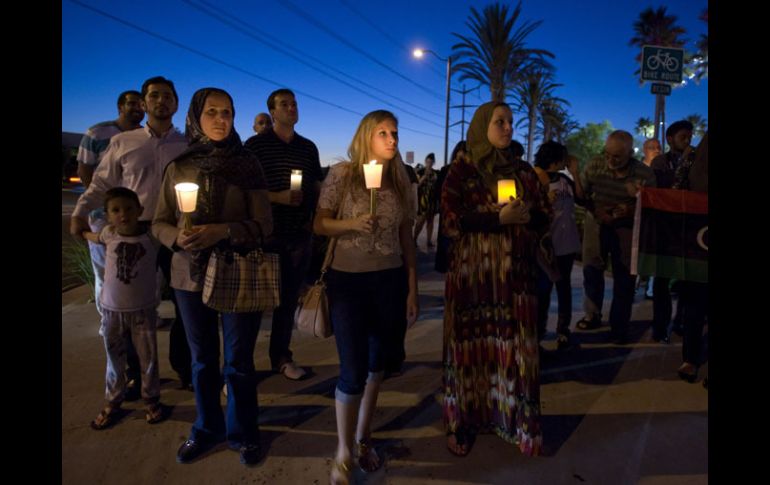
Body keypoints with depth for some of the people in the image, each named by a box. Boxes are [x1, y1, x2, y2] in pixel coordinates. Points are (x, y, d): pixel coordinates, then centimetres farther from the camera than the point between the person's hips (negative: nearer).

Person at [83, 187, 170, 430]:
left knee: (148, 358, 10)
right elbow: (93, 237, 19)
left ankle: (152, 400, 28)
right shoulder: (109, 233, -4)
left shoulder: (152, 235, -12)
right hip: (112, 310, 2)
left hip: (143, 310, -2)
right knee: (115, 360, 16)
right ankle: (113, 403, 32)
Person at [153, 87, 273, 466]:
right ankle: (207, 428, 36)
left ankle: (243, 432, 29)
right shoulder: (178, 167, 3)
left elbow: (263, 225, -8)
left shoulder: (247, 164, -4)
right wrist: (177, 236, -17)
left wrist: (223, 231, -24)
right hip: (190, 275, 2)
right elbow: (159, 222, 5)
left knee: (239, 361, 8)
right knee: (202, 360, 15)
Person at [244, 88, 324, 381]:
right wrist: (278, 197, -15)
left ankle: (281, 357, 24)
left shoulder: (308, 147, 12)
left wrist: (313, 217, 4)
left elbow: (317, 188, 18)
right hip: (266, 234, -3)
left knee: (289, 299, 11)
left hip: (300, 235, 4)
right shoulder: (255, 144, 0)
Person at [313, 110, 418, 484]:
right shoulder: (342, 174, -6)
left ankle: (363, 437, 33)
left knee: (375, 363, 14)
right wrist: (352, 224, -22)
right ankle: (343, 454, 17)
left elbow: (406, 238, 8)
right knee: (353, 370, -4)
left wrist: (412, 289, 5)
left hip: (389, 281, 4)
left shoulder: (400, 181, 5)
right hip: (348, 280, -4)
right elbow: (319, 225, -3)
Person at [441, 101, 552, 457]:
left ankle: (519, 422, 15)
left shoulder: (523, 170, 13)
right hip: (471, 272, -3)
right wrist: (499, 218, -17)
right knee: (472, 344, 2)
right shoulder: (461, 170, 2)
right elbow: (451, 219, -9)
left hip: (516, 272, 3)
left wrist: (528, 216, -11)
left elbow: (544, 217, 11)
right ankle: (464, 422, 15)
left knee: (516, 346, 2)